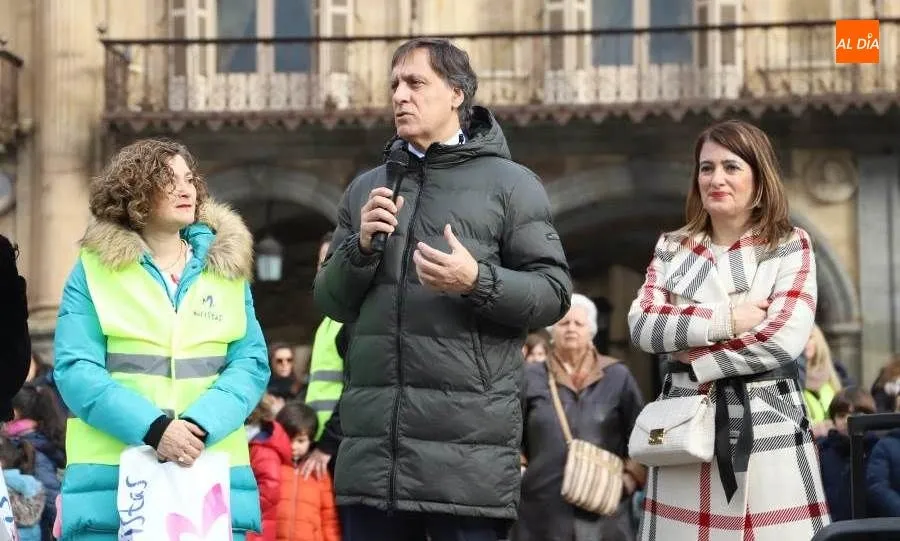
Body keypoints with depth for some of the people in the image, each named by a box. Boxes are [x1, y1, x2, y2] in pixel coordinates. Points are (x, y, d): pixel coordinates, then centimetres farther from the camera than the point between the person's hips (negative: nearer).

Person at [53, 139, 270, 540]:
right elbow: (75, 369, -4)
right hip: (113, 477, -2)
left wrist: (200, 425, -13)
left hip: (214, 477, 2)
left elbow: (251, 363, 5)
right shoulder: (95, 268, 5)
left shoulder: (227, 268, 13)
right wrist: (152, 429, -17)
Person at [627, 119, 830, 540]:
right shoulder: (672, 248, 12)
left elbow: (785, 339, -10)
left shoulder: (790, 245, 3)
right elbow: (641, 327, -2)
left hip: (767, 427, -2)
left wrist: (698, 357, -7)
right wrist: (725, 320, -12)